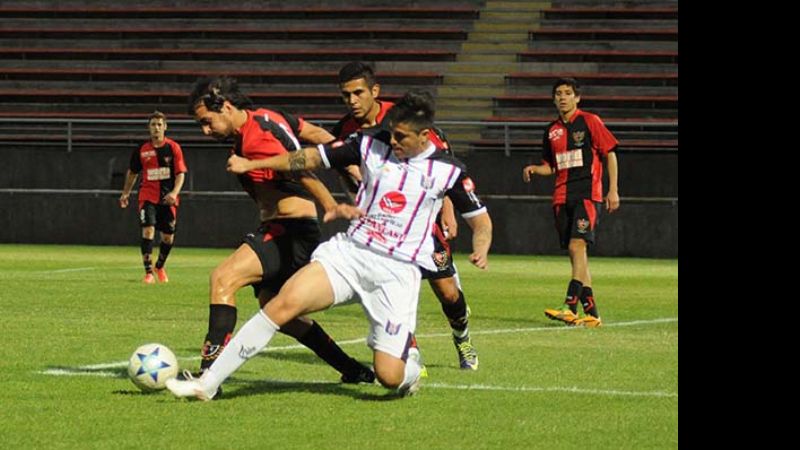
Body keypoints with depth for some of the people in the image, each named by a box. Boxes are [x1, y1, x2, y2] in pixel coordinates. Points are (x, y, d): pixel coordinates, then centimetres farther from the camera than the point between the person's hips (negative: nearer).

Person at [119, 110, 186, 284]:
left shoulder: (173, 148, -2)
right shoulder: (141, 150, 1)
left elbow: (181, 173, -5)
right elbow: (132, 172, 16)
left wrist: (174, 193, -20)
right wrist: (126, 193, 19)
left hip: (168, 198, 1)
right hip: (148, 196, 0)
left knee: (168, 236, 7)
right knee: (148, 230, -18)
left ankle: (160, 267, 34)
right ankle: (148, 272, -14)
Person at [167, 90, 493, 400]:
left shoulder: (448, 171, -2)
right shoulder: (372, 144, 2)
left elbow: (480, 220, 9)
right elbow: (312, 158, 10)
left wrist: (481, 250, -12)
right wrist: (251, 164, 6)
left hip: (398, 271, -2)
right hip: (350, 250, 2)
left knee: (389, 377, -14)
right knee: (285, 302, -21)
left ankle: (410, 367, 29)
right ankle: (208, 384, -16)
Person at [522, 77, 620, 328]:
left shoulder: (589, 122, -1)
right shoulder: (552, 130, 14)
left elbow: (610, 154, 0)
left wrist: (613, 190, -5)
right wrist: (534, 169, 1)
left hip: (587, 194, -6)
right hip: (562, 197, 6)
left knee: (577, 245, -19)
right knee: (575, 253, 5)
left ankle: (570, 307, -27)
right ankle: (591, 313, 9)